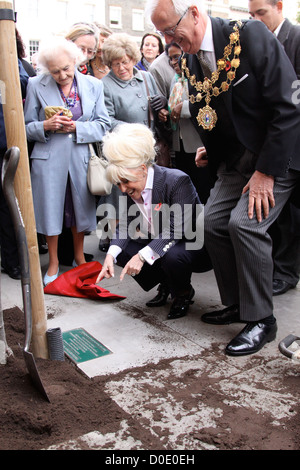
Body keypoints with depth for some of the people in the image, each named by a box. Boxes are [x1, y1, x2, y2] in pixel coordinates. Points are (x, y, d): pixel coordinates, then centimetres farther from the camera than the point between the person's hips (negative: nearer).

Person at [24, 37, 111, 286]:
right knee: (51, 209, 4)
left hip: (80, 157, 1)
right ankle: (53, 262, 23)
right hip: (48, 158, -1)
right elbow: (27, 127, 3)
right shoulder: (36, 85, -1)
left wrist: (76, 127, -12)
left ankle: (79, 256, 33)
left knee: (80, 207, 11)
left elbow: (103, 124, 3)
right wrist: (46, 126, -18)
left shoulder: (94, 85, 3)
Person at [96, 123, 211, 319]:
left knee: (171, 255, -37)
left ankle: (183, 293, -2)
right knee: (122, 250, -9)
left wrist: (142, 256, -39)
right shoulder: (132, 189, -4)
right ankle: (165, 284, 13)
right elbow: (126, 224, -4)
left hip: (194, 246, -7)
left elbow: (176, 230, -31)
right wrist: (111, 255, -22)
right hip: (158, 244, 7)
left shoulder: (177, 180, -25)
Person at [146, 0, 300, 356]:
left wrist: (266, 172, -21)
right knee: (213, 222, -1)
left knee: (245, 223, -20)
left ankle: (261, 320, -3)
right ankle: (237, 303, 17)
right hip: (235, 158, 7)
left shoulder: (250, 36, -19)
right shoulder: (188, 61, 2)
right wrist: (211, 153, 2)